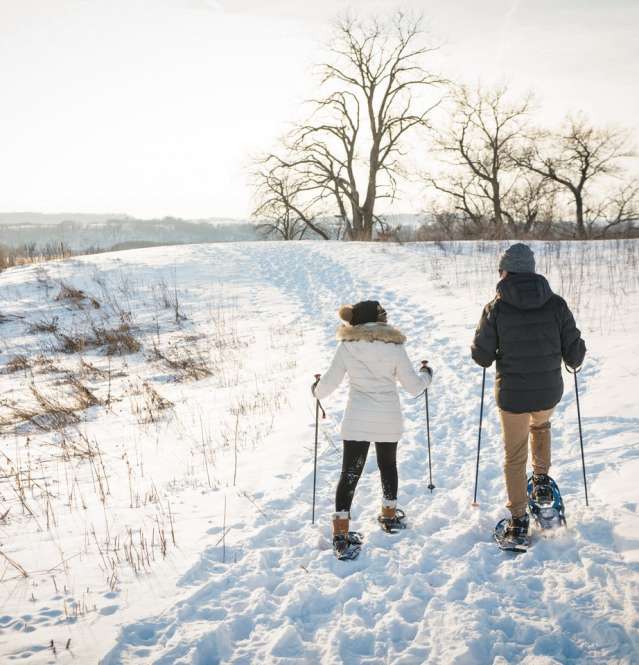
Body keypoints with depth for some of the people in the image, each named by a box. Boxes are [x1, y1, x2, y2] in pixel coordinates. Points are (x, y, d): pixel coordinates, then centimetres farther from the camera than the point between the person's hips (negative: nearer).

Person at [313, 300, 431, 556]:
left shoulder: (347, 346, -6)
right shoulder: (394, 346, -7)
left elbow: (328, 383, -2)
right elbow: (414, 386, -1)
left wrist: (317, 390, 21)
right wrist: (426, 374, 20)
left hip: (356, 421, -1)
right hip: (389, 420, 1)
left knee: (350, 473, 2)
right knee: (388, 465, 22)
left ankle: (341, 529, -5)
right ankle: (390, 515, 38)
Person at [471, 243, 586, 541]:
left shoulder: (496, 308, -12)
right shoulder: (556, 304, -8)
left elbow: (482, 356, -9)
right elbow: (574, 352, -4)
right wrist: (575, 360, 19)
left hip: (512, 394, -2)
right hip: (549, 392, 2)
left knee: (515, 456, 13)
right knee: (541, 425, 36)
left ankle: (518, 519, 16)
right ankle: (542, 480, 34)